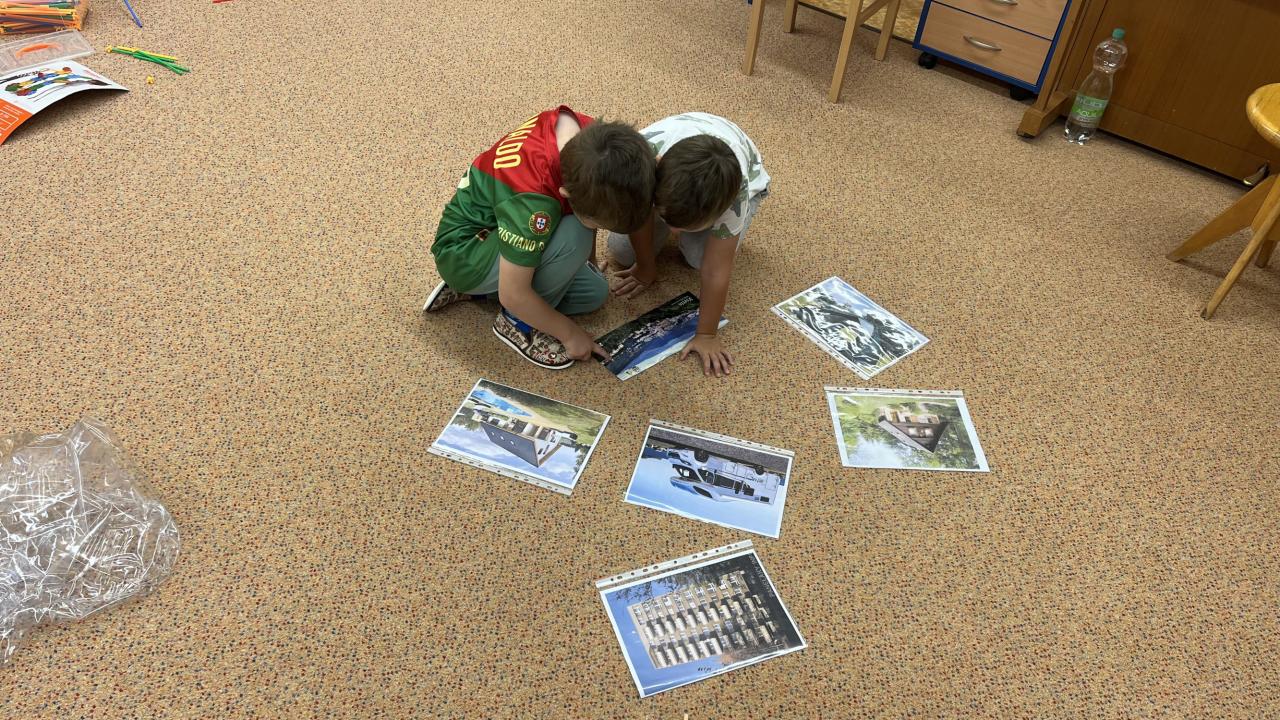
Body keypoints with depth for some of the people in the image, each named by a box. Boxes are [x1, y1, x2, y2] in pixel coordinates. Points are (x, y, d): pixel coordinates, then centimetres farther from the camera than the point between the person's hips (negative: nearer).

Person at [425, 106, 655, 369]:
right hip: (462, 256, -8)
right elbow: (513, 295, -30)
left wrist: (588, 261, 7)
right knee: (574, 237, -31)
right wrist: (569, 332, -16)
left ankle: (475, 289, 9)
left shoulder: (588, 137, -18)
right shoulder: (532, 201, -39)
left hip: (494, 231, 8)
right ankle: (516, 321, -7)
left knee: (594, 293, 1)